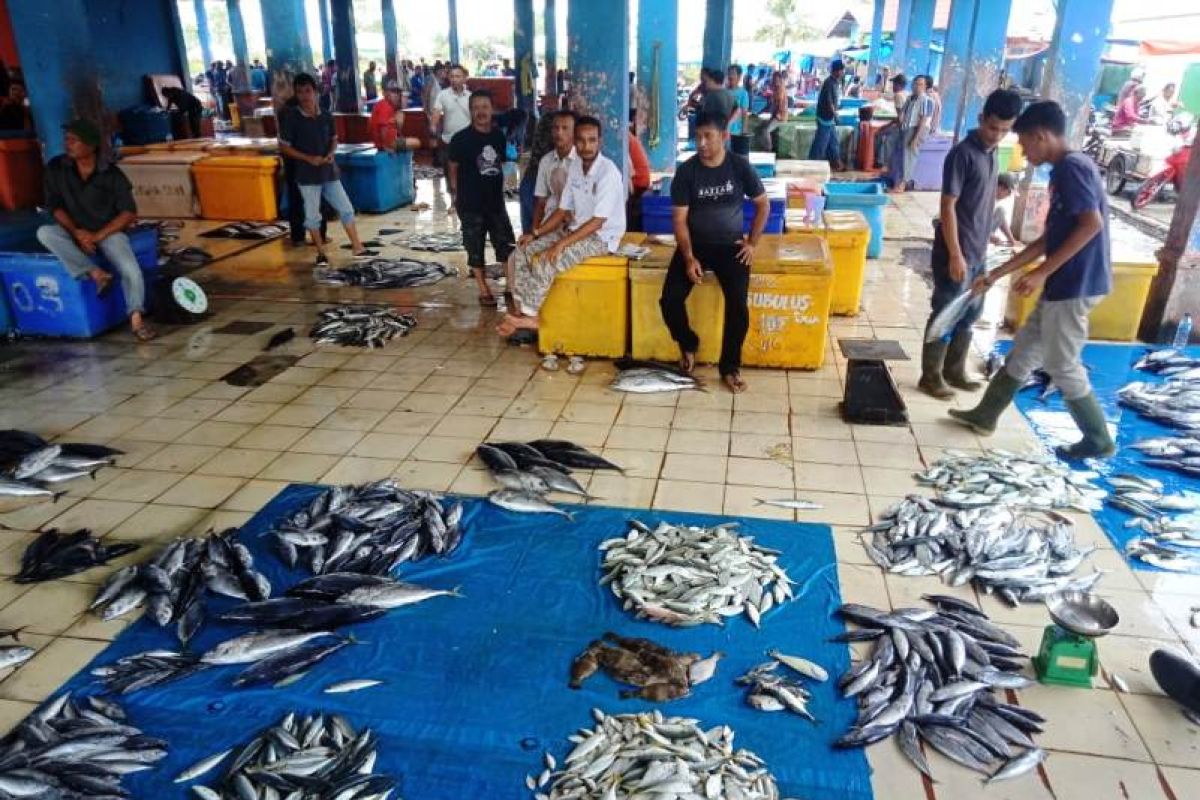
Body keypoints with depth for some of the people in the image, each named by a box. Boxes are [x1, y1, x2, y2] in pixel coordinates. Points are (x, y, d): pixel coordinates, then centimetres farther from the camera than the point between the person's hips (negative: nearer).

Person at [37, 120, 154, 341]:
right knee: (45, 233, -27)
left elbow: (129, 213, -9)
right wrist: (76, 232, -16)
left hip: (109, 231, -3)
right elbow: (56, 206, 1)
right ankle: (96, 274, -31)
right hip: (75, 231, 3)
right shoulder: (56, 168, -2)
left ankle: (136, 319, -18)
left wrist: (97, 236, -17)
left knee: (131, 270, -27)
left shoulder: (111, 174, -8)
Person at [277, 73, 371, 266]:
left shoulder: (326, 115, 1)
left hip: (329, 171, 4)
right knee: (312, 216, 5)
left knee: (346, 208, 7)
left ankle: (357, 247, 17)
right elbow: (284, 147, -7)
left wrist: (331, 154, -7)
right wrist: (308, 158, -18)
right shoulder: (291, 117, -9)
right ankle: (321, 253, 17)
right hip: (307, 174, -4)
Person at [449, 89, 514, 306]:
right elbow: (453, 170, -3)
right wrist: (458, 196, -2)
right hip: (471, 205, -4)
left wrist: (497, 189, 14)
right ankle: (484, 291, 18)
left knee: (507, 246, 8)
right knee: (475, 248, 6)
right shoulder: (461, 139, -10)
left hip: (496, 202, 4)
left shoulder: (499, 136, 2)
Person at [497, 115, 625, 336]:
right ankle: (520, 309, -1)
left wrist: (561, 244, -26)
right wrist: (536, 233, -1)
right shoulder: (575, 167, 4)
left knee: (544, 262, -25)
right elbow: (563, 210, 11)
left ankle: (528, 317, -8)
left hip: (601, 237, -8)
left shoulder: (608, 172, -20)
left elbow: (597, 222, -23)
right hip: (575, 229, 8)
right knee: (521, 253, -5)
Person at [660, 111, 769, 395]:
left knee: (738, 304, -23)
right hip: (694, 244, 1)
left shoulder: (740, 166, -5)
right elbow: (679, 218, -6)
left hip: (731, 245, 0)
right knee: (670, 299, -20)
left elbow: (763, 204, 6)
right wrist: (689, 258, -17)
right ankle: (688, 343, 12)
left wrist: (752, 243, -2)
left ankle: (730, 366, -4)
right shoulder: (686, 171, -6)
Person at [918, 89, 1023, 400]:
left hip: (979, 252, 9)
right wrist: (955, 255, -21)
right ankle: (930, 376, 10)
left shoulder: (991, 153, 10)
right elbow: (948, 206, -18)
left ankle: (954, 370, 27)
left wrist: (983, 243, 19)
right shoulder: (962, 154, -15)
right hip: (957, 251, -8)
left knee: (970, 313, 15)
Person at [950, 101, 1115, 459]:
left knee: (1063, 366, 2)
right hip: (1064, 284, 10)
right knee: (1023, 351, 17)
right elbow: (1048, 239, 18)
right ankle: (985, 416, 28)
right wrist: (997, 274, 19)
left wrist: (1042, 272, -23)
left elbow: (1092, 224, -24)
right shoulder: (1065, 171, 15)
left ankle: (1098, 440, 17)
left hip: (1074, 285, -10)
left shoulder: (1072, 166, -14)